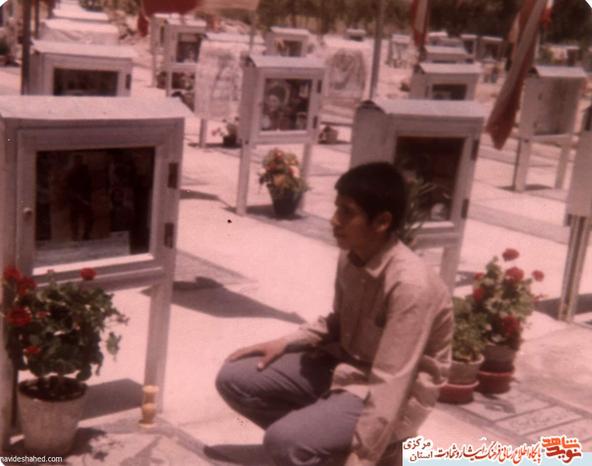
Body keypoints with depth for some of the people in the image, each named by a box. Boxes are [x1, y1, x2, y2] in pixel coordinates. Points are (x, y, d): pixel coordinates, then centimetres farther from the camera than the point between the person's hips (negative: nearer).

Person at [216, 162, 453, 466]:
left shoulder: (410, 285, -28)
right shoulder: (350, 257, -3)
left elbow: (390, 385, -29)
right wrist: (285, 342, 2)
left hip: (383, 395, -8)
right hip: (343, 365, 8)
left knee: (284, 441, -29)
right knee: (233, 378, 0)